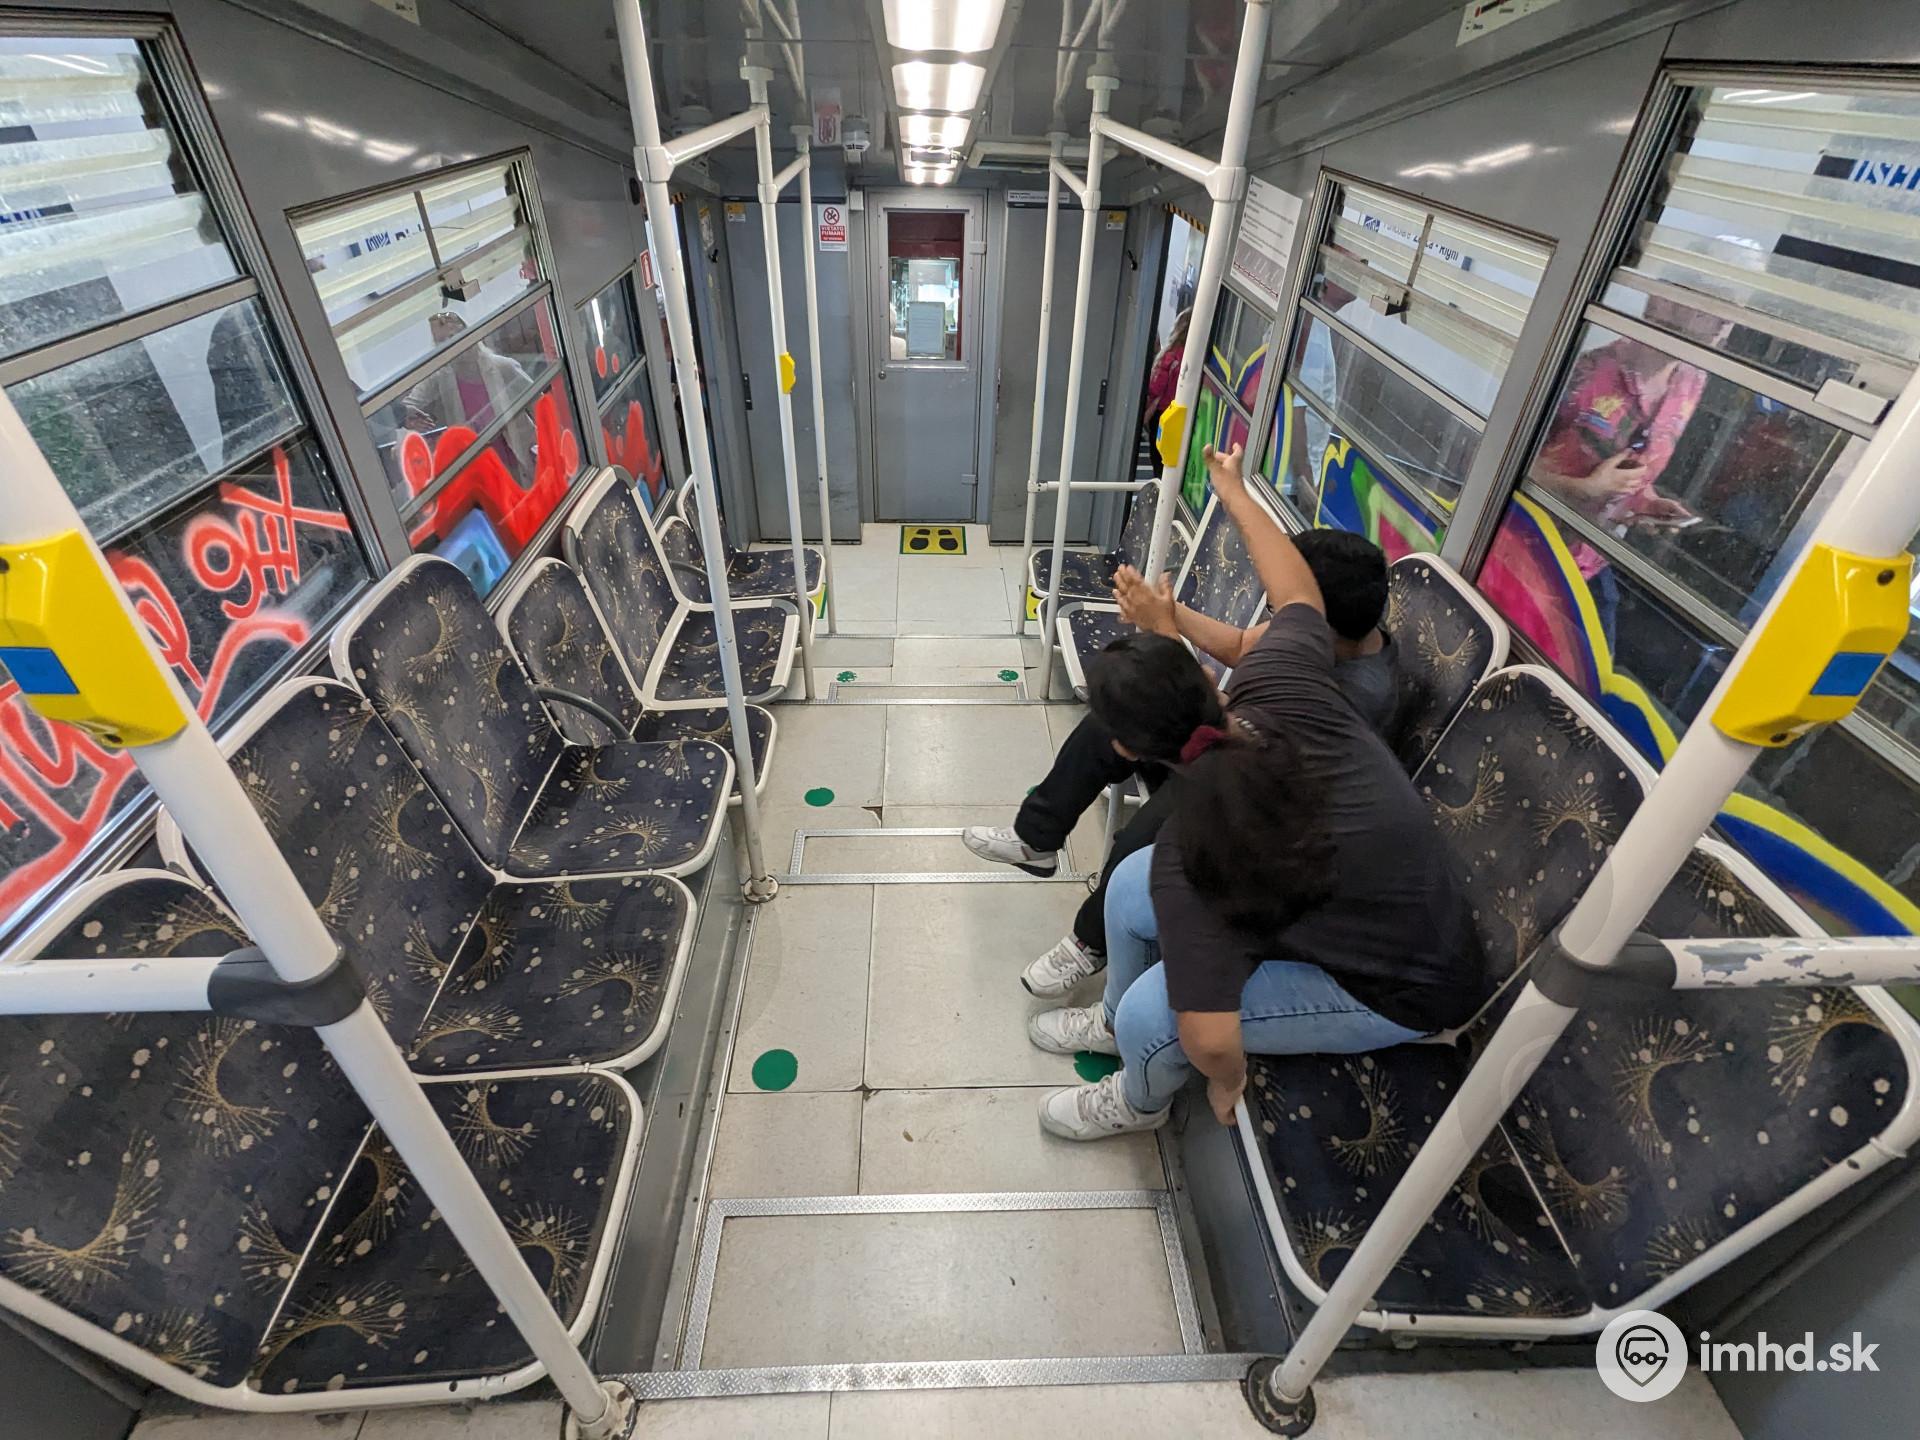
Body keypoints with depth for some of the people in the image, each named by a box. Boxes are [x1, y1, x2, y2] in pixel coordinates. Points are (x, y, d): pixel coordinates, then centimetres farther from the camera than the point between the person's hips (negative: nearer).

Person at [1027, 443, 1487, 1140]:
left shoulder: (1190, 859, -38)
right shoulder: (1278, 686, -22)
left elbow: (1209, 1039, -35)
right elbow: (1298, 593, -2)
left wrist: (1226, 1082, -11)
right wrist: (1236, 496, 11)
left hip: (1398, 991, -7)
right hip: (1385, 906, 8)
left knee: (1152, 1012, -16)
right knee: (1129, 888, 1)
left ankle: (1138, 1101, 22)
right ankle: (1116, 1021, 32)